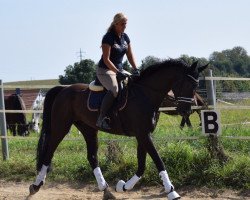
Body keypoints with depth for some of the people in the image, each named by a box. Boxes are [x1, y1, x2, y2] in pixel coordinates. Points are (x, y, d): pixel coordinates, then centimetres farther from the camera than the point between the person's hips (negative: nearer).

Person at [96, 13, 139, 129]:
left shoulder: (125, 37, 10)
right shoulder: (108, 37, -14)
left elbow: (130, 55, 15)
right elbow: (106, 59, -18)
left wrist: (135, 69, 0)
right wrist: (117, 72, -27)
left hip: (119, 69, 9)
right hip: (105, 70, -9)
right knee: (114, 89, -34)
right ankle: (101, 118, -32)